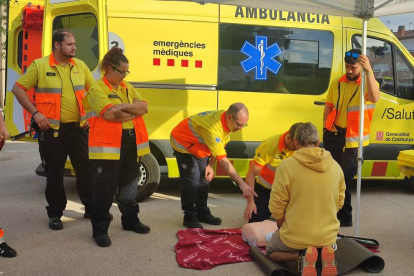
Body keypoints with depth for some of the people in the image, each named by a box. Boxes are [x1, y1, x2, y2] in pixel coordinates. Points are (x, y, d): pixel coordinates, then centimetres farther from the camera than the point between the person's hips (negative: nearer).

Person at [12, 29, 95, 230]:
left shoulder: (80, 66, 6)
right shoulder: (39, 65, -6)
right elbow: (18, 89, -3)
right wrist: (35, 113, -10)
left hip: (79, 127, 4)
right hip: (52, 129, -3)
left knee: (86, 168, 9)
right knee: (54, 173, 5)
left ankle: (92, 208, 24)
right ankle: (55, 213, 19)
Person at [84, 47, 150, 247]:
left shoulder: (128, 87, 15)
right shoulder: (97, 89, -8)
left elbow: (144, 107, 4)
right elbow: (111, 114, -22)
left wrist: (125, 107, -13)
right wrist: (134, 111, -7)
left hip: (131, 143, 7)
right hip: (108, 146, -7)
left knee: (129, 185, 18)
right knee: (105, 189, -1)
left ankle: (130, 220, 33)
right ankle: (100, 229, 9)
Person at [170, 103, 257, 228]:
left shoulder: (225, 121, -14)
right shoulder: (213, 126, -41)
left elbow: (218, 148, 1)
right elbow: (222, 160, -42)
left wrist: (210, 165, -10)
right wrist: (242, 183, -43)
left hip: (199, 147, 8)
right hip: (183, 143, -8)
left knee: (204, 179, 8)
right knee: (192, 181, -13)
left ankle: (203, 213, 20)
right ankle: (190, 218, -1)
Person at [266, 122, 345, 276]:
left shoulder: (286, 165, -15)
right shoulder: (336, 167, -2)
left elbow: (276, 205, -11)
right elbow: (339, 203, 8)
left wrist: (283, 229, 8)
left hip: (295, 236, -3)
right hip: (328, 235, 4)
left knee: (270, 253, 26)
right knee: (325, 246, 39)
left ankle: (301, 256, -5)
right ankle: (325, 254, 2)